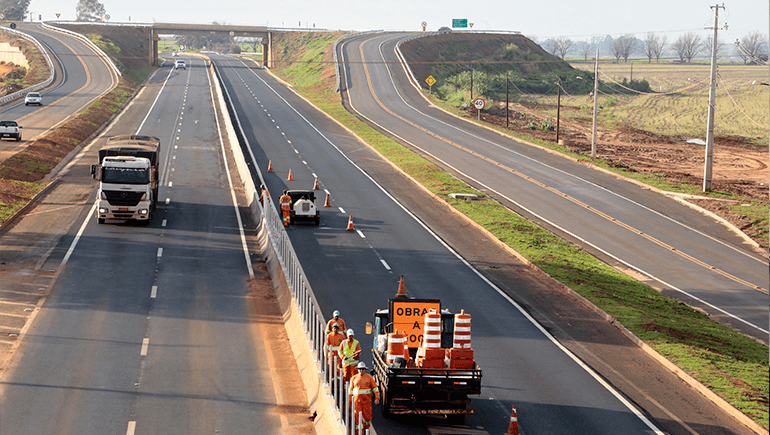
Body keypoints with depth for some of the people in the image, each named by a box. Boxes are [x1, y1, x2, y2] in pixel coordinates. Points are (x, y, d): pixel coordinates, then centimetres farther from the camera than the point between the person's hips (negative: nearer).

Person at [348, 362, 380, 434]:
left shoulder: (369, 377, -2)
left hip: (366, 400, 0)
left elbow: (375, 388, -1)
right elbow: (350, 390, 9)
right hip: (357, 400, 0)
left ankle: (366, 427, 33)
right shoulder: (354, 378, 2)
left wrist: (377, 398, -11)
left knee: (367, 416, 4)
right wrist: (349, 401, 8)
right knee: (358, 417, -4)